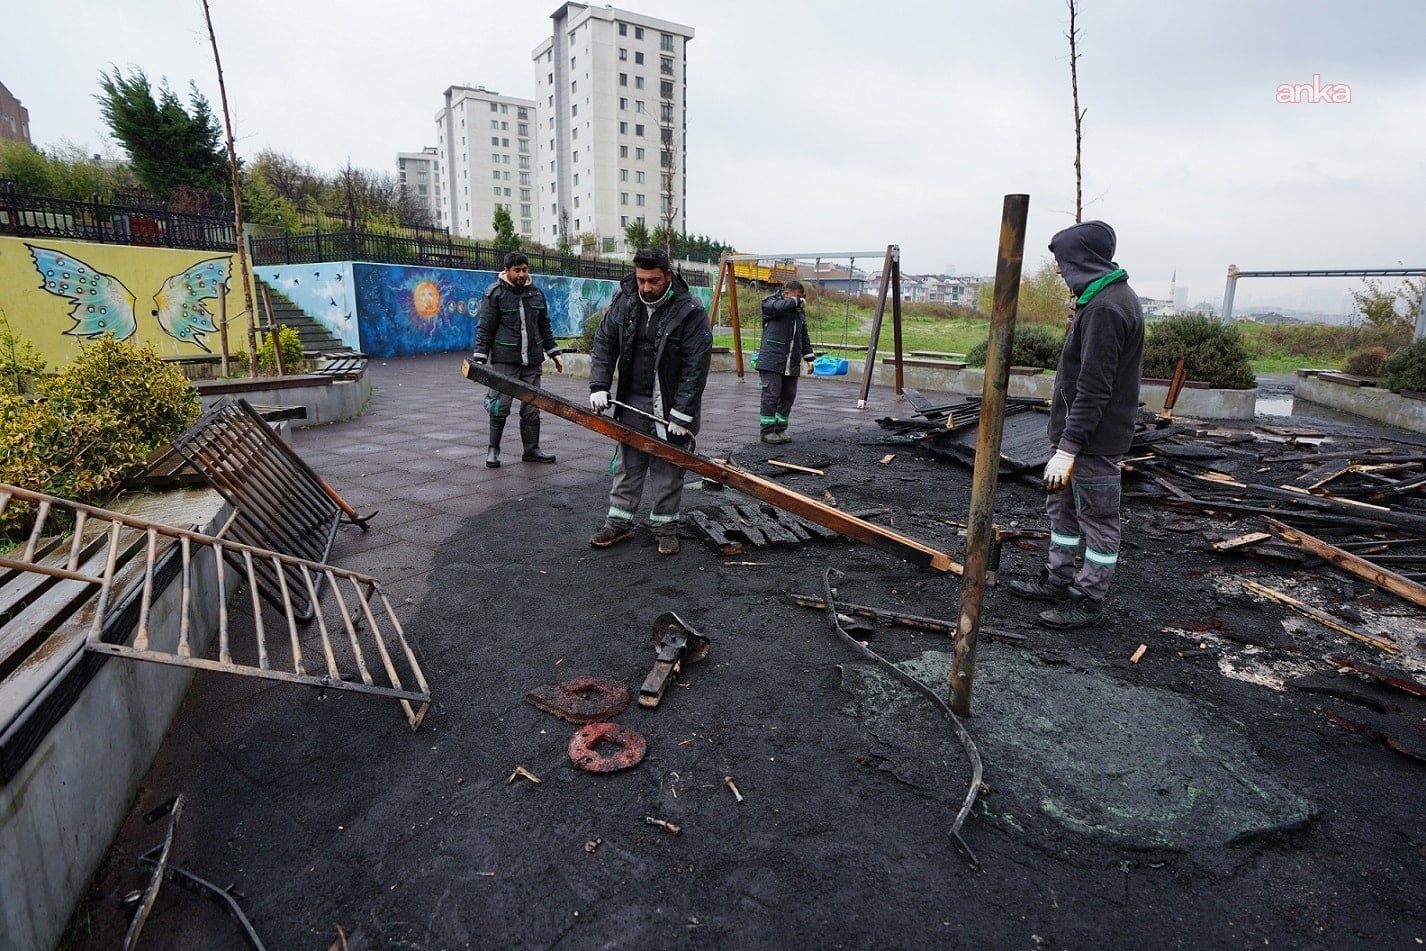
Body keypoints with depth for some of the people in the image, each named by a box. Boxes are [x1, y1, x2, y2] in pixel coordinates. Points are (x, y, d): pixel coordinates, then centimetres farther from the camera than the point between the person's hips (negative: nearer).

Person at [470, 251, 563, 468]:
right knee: (500, 406, -4)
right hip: (505, 360, -4)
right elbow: (485, 329, -4)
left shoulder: (536, 293, 11)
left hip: (532, 361, 5)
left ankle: (532, 449, 17)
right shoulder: (495, 293, -3)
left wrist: (554, 354, 17)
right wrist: (479, 359, -10)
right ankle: (493, 450, 10)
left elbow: (544, 327, 20)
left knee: (531, 407, 7)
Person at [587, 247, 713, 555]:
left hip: (671, 405, -4)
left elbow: (696, 366, -17)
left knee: (667, 469, 5)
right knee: (627, 463, 13)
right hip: (632, 400, 4)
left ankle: (665, 526, 19)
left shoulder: (690, 312, -16)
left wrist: (682, 414, -20)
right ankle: (619, 521, 24)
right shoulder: (623, 301, -1)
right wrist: (599, 386, -7)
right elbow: (604, 343, 6)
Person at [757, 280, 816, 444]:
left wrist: (808, 358, 18)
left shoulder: (800, 311, 20)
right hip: (771, 361, -7)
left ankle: (780, 429, 17)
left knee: (788, 396, 7)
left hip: (792, 364, 7)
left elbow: (804, 336, 25)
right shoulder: (770, 303, 0)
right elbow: (777, 307, -26)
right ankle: (767, 431, 0)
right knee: (771, 395, -8)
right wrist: (796, 301, -12)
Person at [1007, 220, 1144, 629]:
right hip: (1078, 431, 10)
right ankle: (1058, 579, 33)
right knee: (1063, 506, 20)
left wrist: (1068, 447, -25)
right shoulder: (1112, 296, 13)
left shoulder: (1105, 308, -21)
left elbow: (1093, 388, -26)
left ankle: (1089, 599, 15)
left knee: (1098, 517, 3)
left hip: (1093, 440, -10)